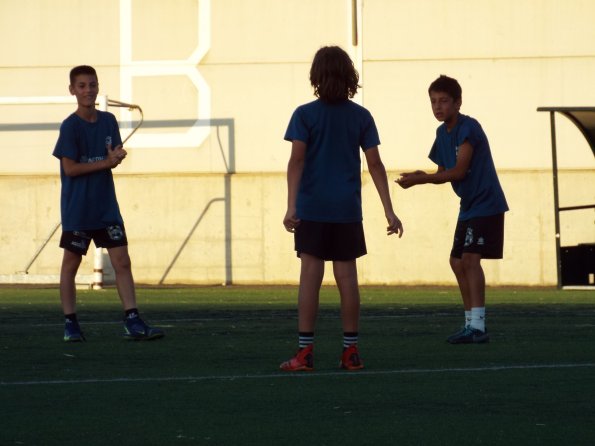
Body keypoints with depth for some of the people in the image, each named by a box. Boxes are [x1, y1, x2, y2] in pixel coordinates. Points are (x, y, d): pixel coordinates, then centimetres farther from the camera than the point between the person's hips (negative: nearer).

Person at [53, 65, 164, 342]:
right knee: (71, 264, 4)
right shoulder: (70, 126, -9)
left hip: (106, 207, 5)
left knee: (122, 261, -2)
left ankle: (133, 322, -3)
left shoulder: (108, 121, 7)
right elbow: (70, 168, -14)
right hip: (77, 210, -5)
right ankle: (70, 324, 13)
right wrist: (106, 162, -16)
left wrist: (116, 156, -11)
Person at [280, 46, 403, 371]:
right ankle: (351, 352, 9)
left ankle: (305, 352, -6)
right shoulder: (361, 116, 3)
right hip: (347, 210, 2)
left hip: (311, 210, -2)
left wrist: (292, 207, -14)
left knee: (310, 275, -3)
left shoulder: (305, 115, -4)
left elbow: (296, 162, -11)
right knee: (346, 276, 6)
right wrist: (389, 211, 5)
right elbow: (375, 165, 2)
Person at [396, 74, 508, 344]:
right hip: (468, 207, 10)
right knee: (457, 262, 12)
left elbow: (458, 170, -23)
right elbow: (443, 173, 11)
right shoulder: (442, 133, 9)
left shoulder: (468, 128, -17)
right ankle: (471, 322, 22)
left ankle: (478, 326, -23)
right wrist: (421, 177, -10)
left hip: (485, 204, -10)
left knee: (470, 257, -19)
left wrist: (421, 179, -26)